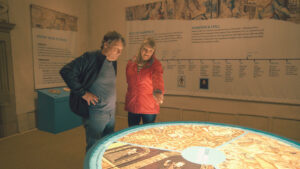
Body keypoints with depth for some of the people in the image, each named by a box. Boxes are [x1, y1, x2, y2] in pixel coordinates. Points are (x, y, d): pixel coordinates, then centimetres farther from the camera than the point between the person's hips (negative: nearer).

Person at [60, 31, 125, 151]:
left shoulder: (112, 61, 8)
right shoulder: (90, 58, -15)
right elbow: (66, 72, -20)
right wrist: (83, 93, -19)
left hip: (111, 112, 7)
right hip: (95, 113, -7)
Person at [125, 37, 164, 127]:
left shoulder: (156, 64, -10)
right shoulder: (131, 63, 2)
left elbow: (158, 78, -30)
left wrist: (159, 92, -47)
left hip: (149, 107, -3)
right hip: (132, 106, 3)